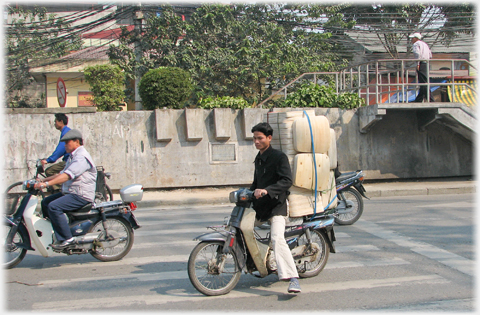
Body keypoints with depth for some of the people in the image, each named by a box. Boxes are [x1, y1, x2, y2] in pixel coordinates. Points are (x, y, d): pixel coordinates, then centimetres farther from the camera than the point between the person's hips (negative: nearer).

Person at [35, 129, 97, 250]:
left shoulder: (82, 157, -16)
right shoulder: (72, 157, 20)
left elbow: (67, 176, -27)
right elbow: (61, 174, 24)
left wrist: (47, 183, -33)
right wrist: (43, 180, 15)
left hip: (81, 196, -11)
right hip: (70, 193, 11)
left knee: (53, 206, -26)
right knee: (45, 202, 13)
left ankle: (67, 238, -20)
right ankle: (53, 233, 15)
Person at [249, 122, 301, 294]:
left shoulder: (279, 157, -9)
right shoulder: (258, 159, 19)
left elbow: (287, 180, -22)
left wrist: (266, 190, -33)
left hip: (276, 204, -9)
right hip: (259, 205, 9)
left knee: (277, 239, -25)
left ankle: (293, 278, -27)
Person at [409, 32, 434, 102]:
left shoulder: (416, 44, -2)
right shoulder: (424, 44, 26)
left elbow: (417, 53, -20)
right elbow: (430, 55, 23)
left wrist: (417, 64, -20)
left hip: (421, 64, -9)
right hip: (426, 64, 10)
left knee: (424, 83, -10)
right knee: (423, 83, 10)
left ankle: (430, 100, -14)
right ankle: (418, 100, 15)